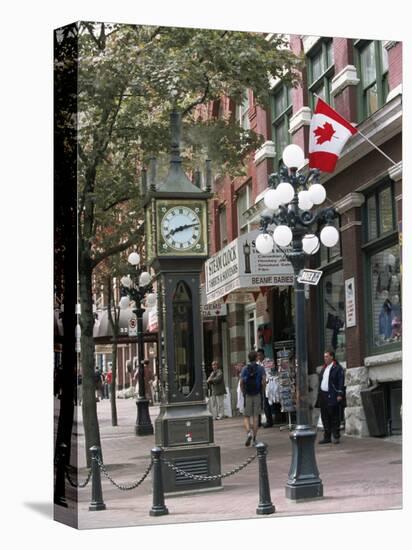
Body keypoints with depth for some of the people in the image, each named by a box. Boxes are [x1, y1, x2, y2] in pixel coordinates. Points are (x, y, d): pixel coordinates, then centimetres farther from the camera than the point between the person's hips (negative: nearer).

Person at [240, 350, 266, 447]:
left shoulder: (244, 369, 2)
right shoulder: (260, 368, 1)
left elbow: (241, 383, -3)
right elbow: (264, 382, -8)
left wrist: (243, 393, 9)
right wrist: (262, 393, 4)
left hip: (247, 395, 0)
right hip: (257, 395, 0)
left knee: (246, 416, 8)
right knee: (256, 416, 5)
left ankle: (248, 432, -19)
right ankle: (254, 439, 4)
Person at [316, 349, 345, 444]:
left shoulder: (337, 368, -5)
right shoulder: (324, 368, 18)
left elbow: (341, 382, -11)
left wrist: (340, 394, -18)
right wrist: (319, 395, 14)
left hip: (332, 396, -7)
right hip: (323, 395, 8)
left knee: (334, 418, -3)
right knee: (325, 418, 10)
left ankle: (336, 437, 3)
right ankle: (327, 437, 16)